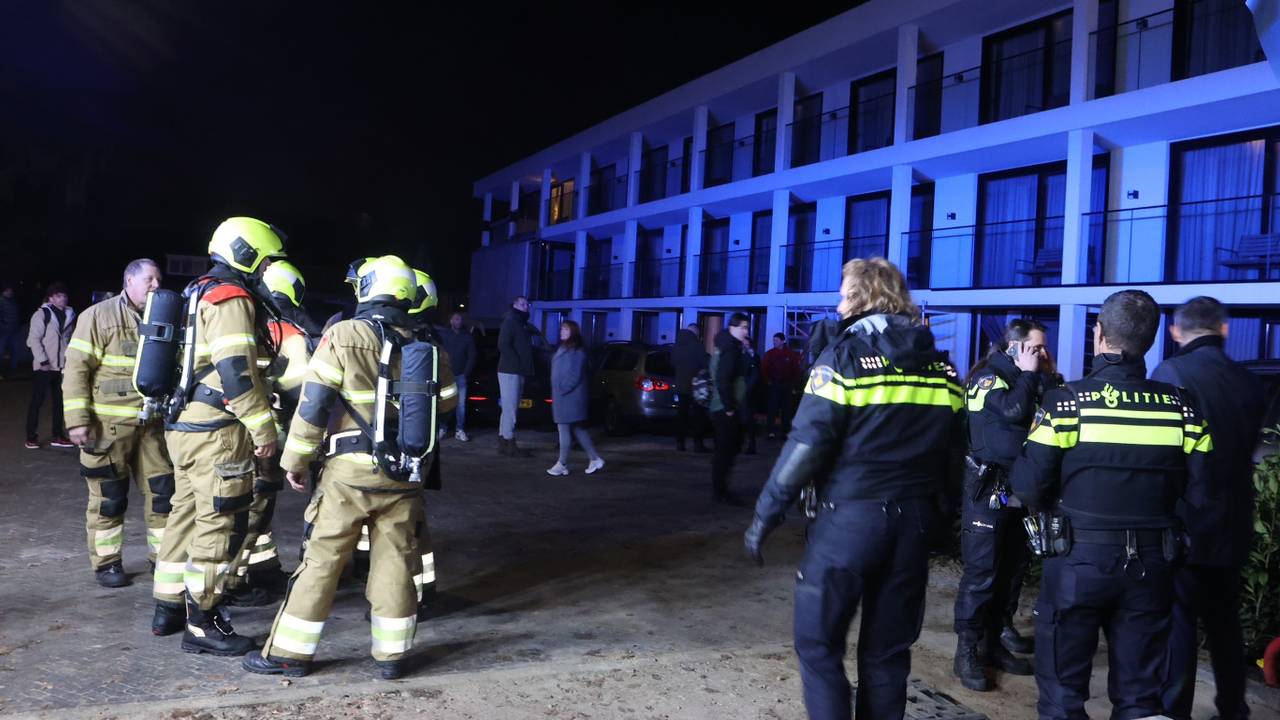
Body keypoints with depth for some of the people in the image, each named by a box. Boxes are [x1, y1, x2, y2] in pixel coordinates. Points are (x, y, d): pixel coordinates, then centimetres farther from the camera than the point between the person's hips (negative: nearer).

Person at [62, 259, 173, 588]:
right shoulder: (99, 316, -7)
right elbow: (77, 368, -10)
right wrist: (77, 419, -15)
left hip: (152, 424, 5)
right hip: (109, 424, -5)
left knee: (162, 489, 7)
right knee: (109, 495, 4)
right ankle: (106, 563, 16)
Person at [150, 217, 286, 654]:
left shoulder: (202, 295, 19)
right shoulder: (232, 299, -13)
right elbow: (237, 371, -22)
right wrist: (265, 428, -17)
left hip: (184, 425, 10)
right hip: (215, 431, -10)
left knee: (187, 515, 18)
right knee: (221, 525, -3)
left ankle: (168, 608, 29)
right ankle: (202, 625, 4)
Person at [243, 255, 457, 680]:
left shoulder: (344, 335, -6)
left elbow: (313, 403, -8)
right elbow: (446, 402, 17)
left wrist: (296, 459, 1)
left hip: (351, 469, -3)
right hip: (405, 473, 3)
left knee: (321, 561, 6)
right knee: (395, 563, 9)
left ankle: (290, 653, 15)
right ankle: (391, 655, 15)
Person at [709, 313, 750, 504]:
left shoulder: (727, 348, 16)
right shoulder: (729, 350, -15)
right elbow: (722, 381, -23)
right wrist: (729, 407, -19)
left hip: (725, 408, 10)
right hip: (726, 409, -10)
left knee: (730, 447, 17)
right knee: (725, 450, -5)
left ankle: (720, 488, 24)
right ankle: (719, 491, 2)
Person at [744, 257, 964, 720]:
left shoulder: (846, 353, -9)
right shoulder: (941, 364, 9)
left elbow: (807, 443, -15)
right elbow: (950, 446, 8)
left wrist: (766, 513, -10)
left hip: (850, 517, -6)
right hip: (915, 520, 6)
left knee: (818, 642, 5)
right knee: (887, 650, 15)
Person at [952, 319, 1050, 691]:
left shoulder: (1025, 378, 16)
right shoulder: (988, 377, -7)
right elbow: (1015, 411, -24)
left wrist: (1047, 379, 4)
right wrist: (1029, 375, -13)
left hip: (1019, 488, 8)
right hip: (988, 489, -8)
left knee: (1013, 567, 11)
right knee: (982, 570, -8)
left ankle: (993, 641, 22)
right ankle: (967, 653, -2)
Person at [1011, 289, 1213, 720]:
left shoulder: (1066, 402, -13)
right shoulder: (1182, 408, -3)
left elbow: (1028, 486, -13)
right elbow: (1202, 496, -2)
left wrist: (1050, 510, 9)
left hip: (1078, 560, -3)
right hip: (1150, 566, 3)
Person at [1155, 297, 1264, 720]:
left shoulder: (1171, 373, -15)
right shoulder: (1250, 383, 3)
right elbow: (1248, 449, 15)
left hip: (1181, 524, -5)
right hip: (1231, 525, 6)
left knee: (1176, 621, 2)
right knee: (1225, 622, 18)